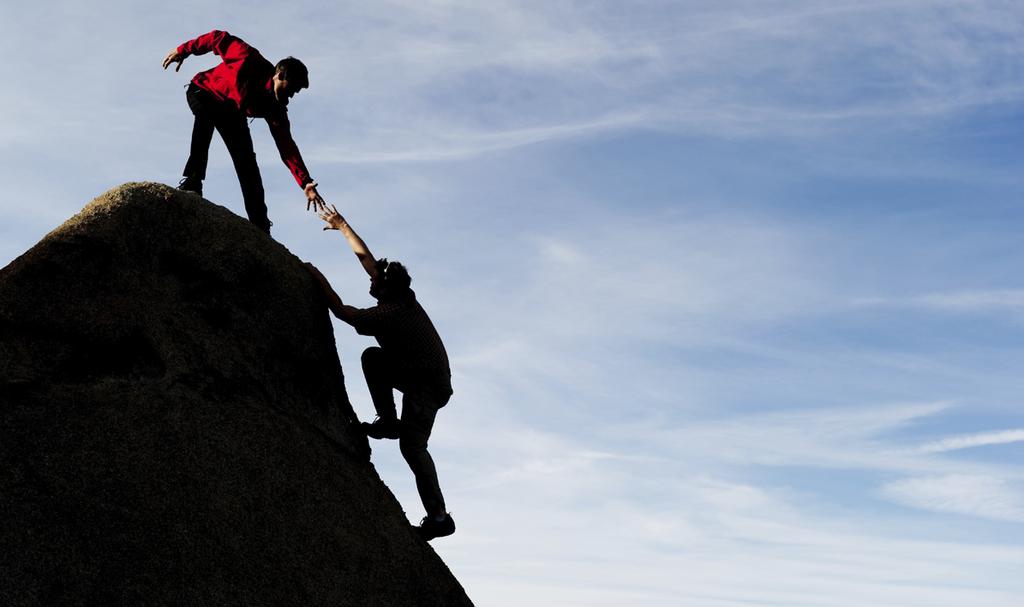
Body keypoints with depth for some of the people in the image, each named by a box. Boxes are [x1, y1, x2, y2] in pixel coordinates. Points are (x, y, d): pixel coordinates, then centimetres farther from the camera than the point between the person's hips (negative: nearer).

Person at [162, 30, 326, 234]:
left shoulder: (276, 109, -19)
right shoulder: (250, 60, -31)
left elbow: (287, 147, -22)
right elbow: (220, 38, -17)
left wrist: (305, 183, -31)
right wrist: (183, 50, -12)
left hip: (231, 111, 4)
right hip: (203, 92, -4)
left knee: (246, 160, -10)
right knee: (207, 112, -39)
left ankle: (260, 228, -8)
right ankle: (192, 180, -47)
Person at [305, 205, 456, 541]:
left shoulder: (386, 315, -22)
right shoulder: (404, 296, 3)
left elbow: (341, 311, -11)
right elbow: (365, 257, 13)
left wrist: (318, 278, -1)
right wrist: (342, 226, 20)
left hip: (427, 386, -9)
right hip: (424, 375, 9)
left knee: (412, 445, -15)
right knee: (372, 356, 8)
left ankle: (438, 516, -17)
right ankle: (388, 421, 5)